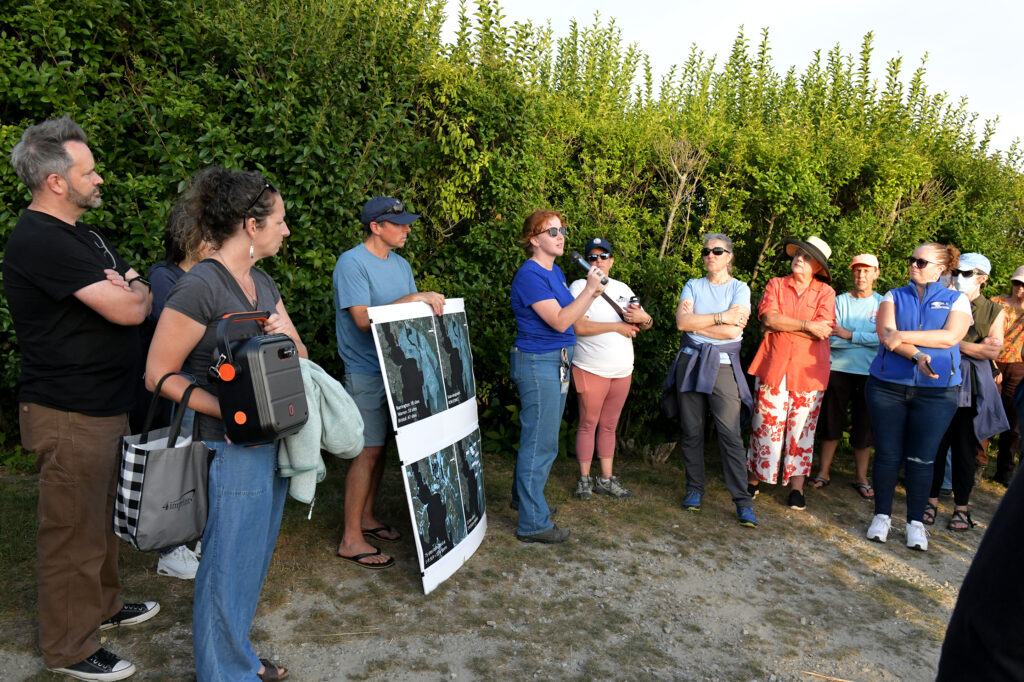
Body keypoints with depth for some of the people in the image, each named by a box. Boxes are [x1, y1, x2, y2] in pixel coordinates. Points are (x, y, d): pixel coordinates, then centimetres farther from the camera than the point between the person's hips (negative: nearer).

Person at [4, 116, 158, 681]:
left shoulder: (84, 234, 13)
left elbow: (141, 291, 15)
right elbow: (130, 309, -25)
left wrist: (123, 288, -7)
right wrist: (131, 290, -3)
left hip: (105, 404, 10)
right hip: (69, 414, -10)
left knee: (101, 515, 22)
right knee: (72, 530, 3)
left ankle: (102, 605, 40)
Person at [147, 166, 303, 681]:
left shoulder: (262, 283, 9)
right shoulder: (199, 287, -17)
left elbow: (300, 354, 14)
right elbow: (159, 374, -16)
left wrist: (284, 333, -9)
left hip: (273, 441, 9)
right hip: (233, 449, -9)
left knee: (254, 557, 21)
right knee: (228, 565, 5)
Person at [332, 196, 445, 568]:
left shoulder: (401, 264, 14)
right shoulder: (352, 263, -12)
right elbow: (363, 319, -21)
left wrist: (430, 303, -4)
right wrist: (412, 298, -23)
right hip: (366, 373, -8)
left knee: (379, 448, 14)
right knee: (367, 451, -5)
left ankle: (366, 517, 29)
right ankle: (351, 538, 5)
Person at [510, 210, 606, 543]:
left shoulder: (556, 272, 14)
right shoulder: (530, 275, -16)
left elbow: (569, 315, 16)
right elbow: (560, 321, -22)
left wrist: (592, 293, 3)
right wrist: (589, 289, -20)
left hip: (558, 362, 10)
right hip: (538, 363, -10)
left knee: (537, 437, 20)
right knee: (541, 443, -6)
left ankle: (524, 496, 36)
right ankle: (533, 523, 3)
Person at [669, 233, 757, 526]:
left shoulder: (739, 288, 5)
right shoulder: (693, 286, 11)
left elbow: (734, 330, -11)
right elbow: (682, 321, -7)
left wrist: (695, 323, -5)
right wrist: (721, 317, -10)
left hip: (723, 365, -2)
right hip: (691, 361, 3)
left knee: (731, 434, -8)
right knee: (691, 430, 5)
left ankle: (743, 501, -1)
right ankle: (694, 488, 19)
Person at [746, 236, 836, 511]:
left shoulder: (825, 292, 6)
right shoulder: (776, 285, 8)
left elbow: (822, 331, -9)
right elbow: (770, 318, -8)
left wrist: (782, 324, -10)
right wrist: (806, 325, -12)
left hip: (808, 370, 0)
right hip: (773, 366, 0)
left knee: (801, 428, 5)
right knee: (766, 424, 1)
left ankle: (796, 486, 15)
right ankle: (753, 477, 14)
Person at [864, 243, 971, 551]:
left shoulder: (956, 300, 7)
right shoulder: (893, 297, 8)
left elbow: (950, 336, -11)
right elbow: (886, 334, -8)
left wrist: (903, 336, -14)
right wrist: (917, 357, -22)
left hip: (936, 391, -1)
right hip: (888, 386, 1)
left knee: (922, 458, 3)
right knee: (887, 454, 4)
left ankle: (916, 521, 16)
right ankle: (882, 515, 18)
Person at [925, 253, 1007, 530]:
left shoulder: (994, 311, 7)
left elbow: (993, 351, -4)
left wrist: (956, 344, -10)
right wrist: (977, 346, -5)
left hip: (971, 389, -1)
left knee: (964, 448, 5)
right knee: (935, 445, 1)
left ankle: (961, 507, 15)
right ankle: (931, 501, 12)